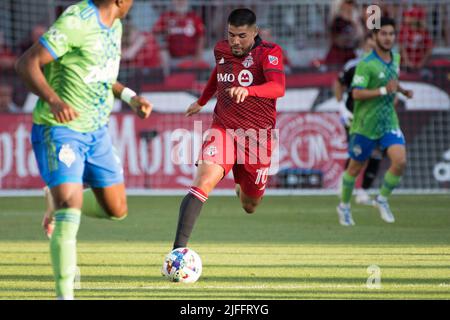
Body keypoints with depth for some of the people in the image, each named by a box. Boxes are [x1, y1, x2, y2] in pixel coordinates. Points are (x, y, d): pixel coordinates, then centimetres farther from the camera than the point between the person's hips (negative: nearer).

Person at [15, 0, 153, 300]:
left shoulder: (114, 25, 7)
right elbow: (26, 64, -23)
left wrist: (130, 97, 8)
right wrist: (54, 101, -37)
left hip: (96, 130, 8)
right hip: (60, 128, -8)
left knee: (117, 210, 9)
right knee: (70, 206, -20)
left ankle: (58, 203, 36)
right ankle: (64, 293, -15)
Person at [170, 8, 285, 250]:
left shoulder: (270, 52, -12)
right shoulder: (221, 50, 3)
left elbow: (278, 88, -31)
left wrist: (247, 90, -49)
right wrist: (201, 102, 41)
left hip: (257, 136, -1)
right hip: (223, 129, 1)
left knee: (249, 206, 13)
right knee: (204, 180, -26)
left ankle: (242, 188, 53)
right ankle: (179, 247, -32)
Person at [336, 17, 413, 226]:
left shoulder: (395, 57, 6)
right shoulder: (366, 64, -18)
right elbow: (356, 93, -26)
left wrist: (402, 90, 9)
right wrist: (384, 91, -30)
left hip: (388, 122, 5)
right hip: (365, 124, -5)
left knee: (400, 162, -14)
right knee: (355, 168, 8)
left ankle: (382, 199, 7)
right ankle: (344, 206, 30)